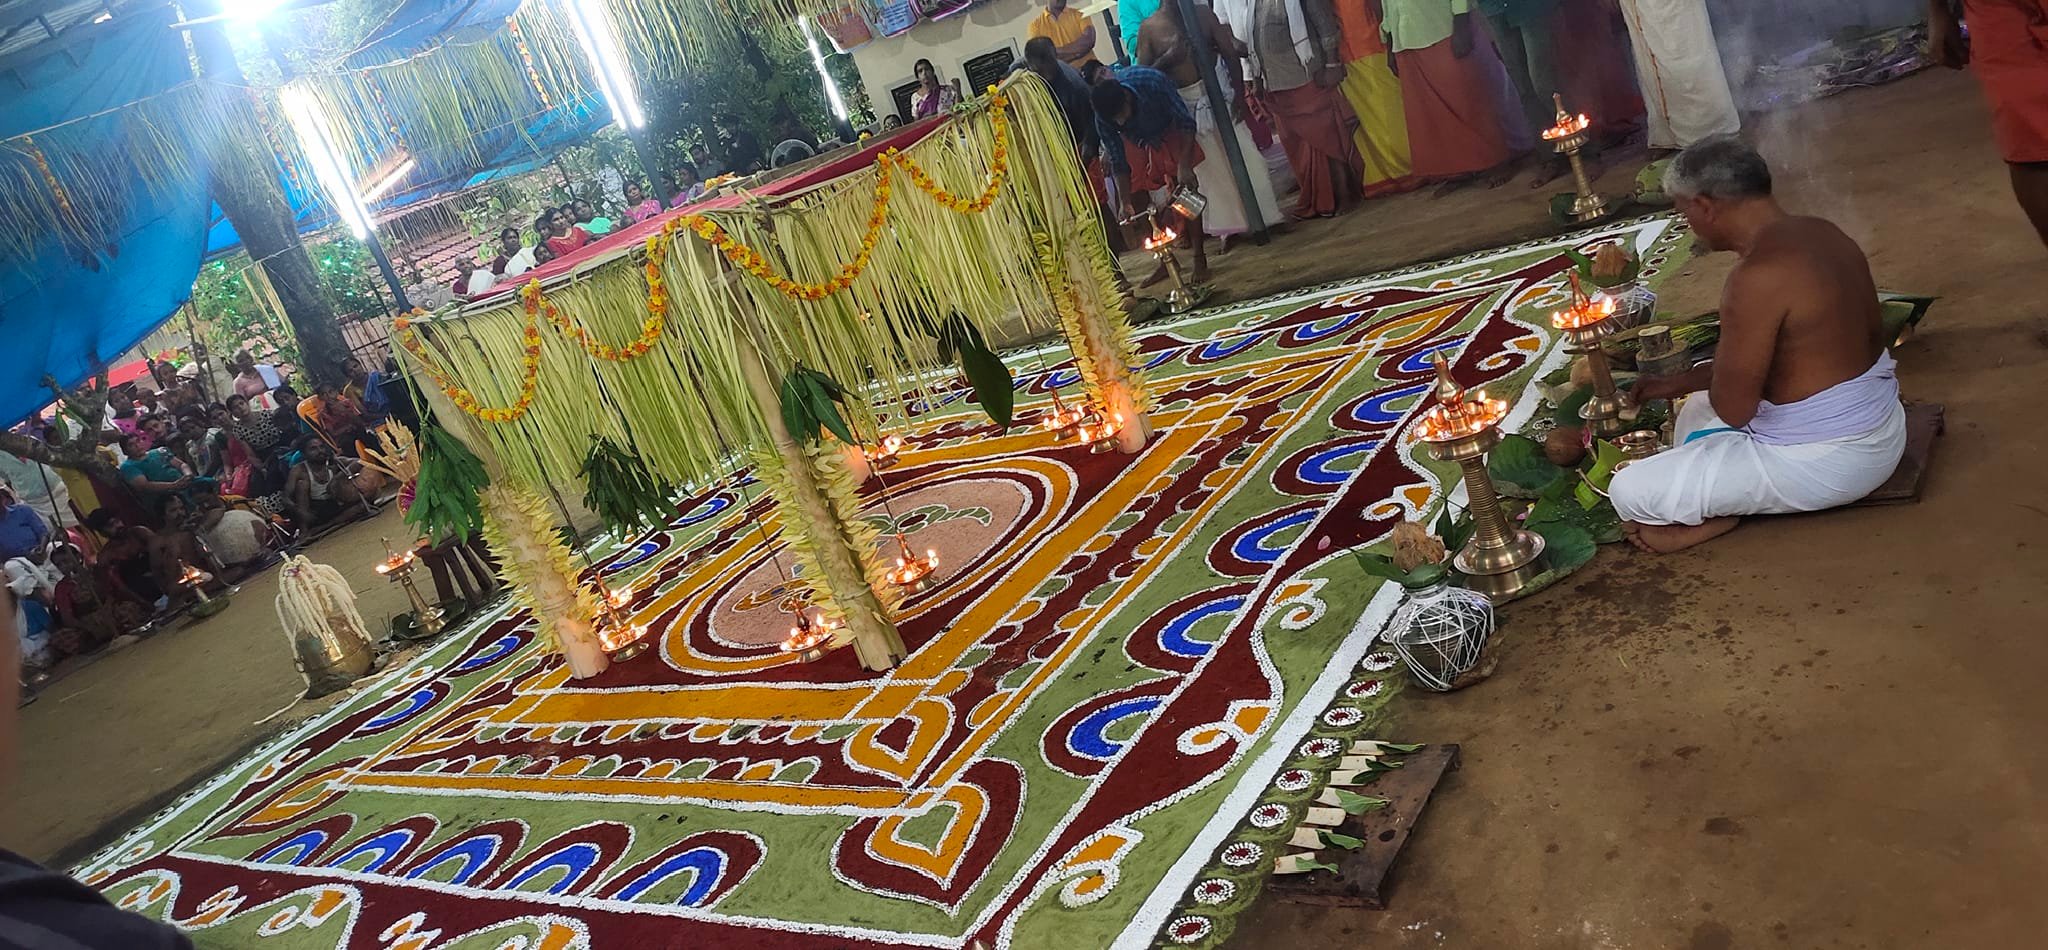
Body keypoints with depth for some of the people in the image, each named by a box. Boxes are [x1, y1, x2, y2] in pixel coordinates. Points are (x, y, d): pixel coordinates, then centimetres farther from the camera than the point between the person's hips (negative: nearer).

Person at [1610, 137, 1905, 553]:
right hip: (1878, 431, 10)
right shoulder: (1821, 234, 3)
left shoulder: (1757, 275, -27)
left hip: (1823, 462, -10)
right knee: (1696, 409, 31)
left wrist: (1712, 378, 1)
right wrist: (1679, 383, 16)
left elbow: (1732, 407, -21)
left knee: (1630, 492, -11)